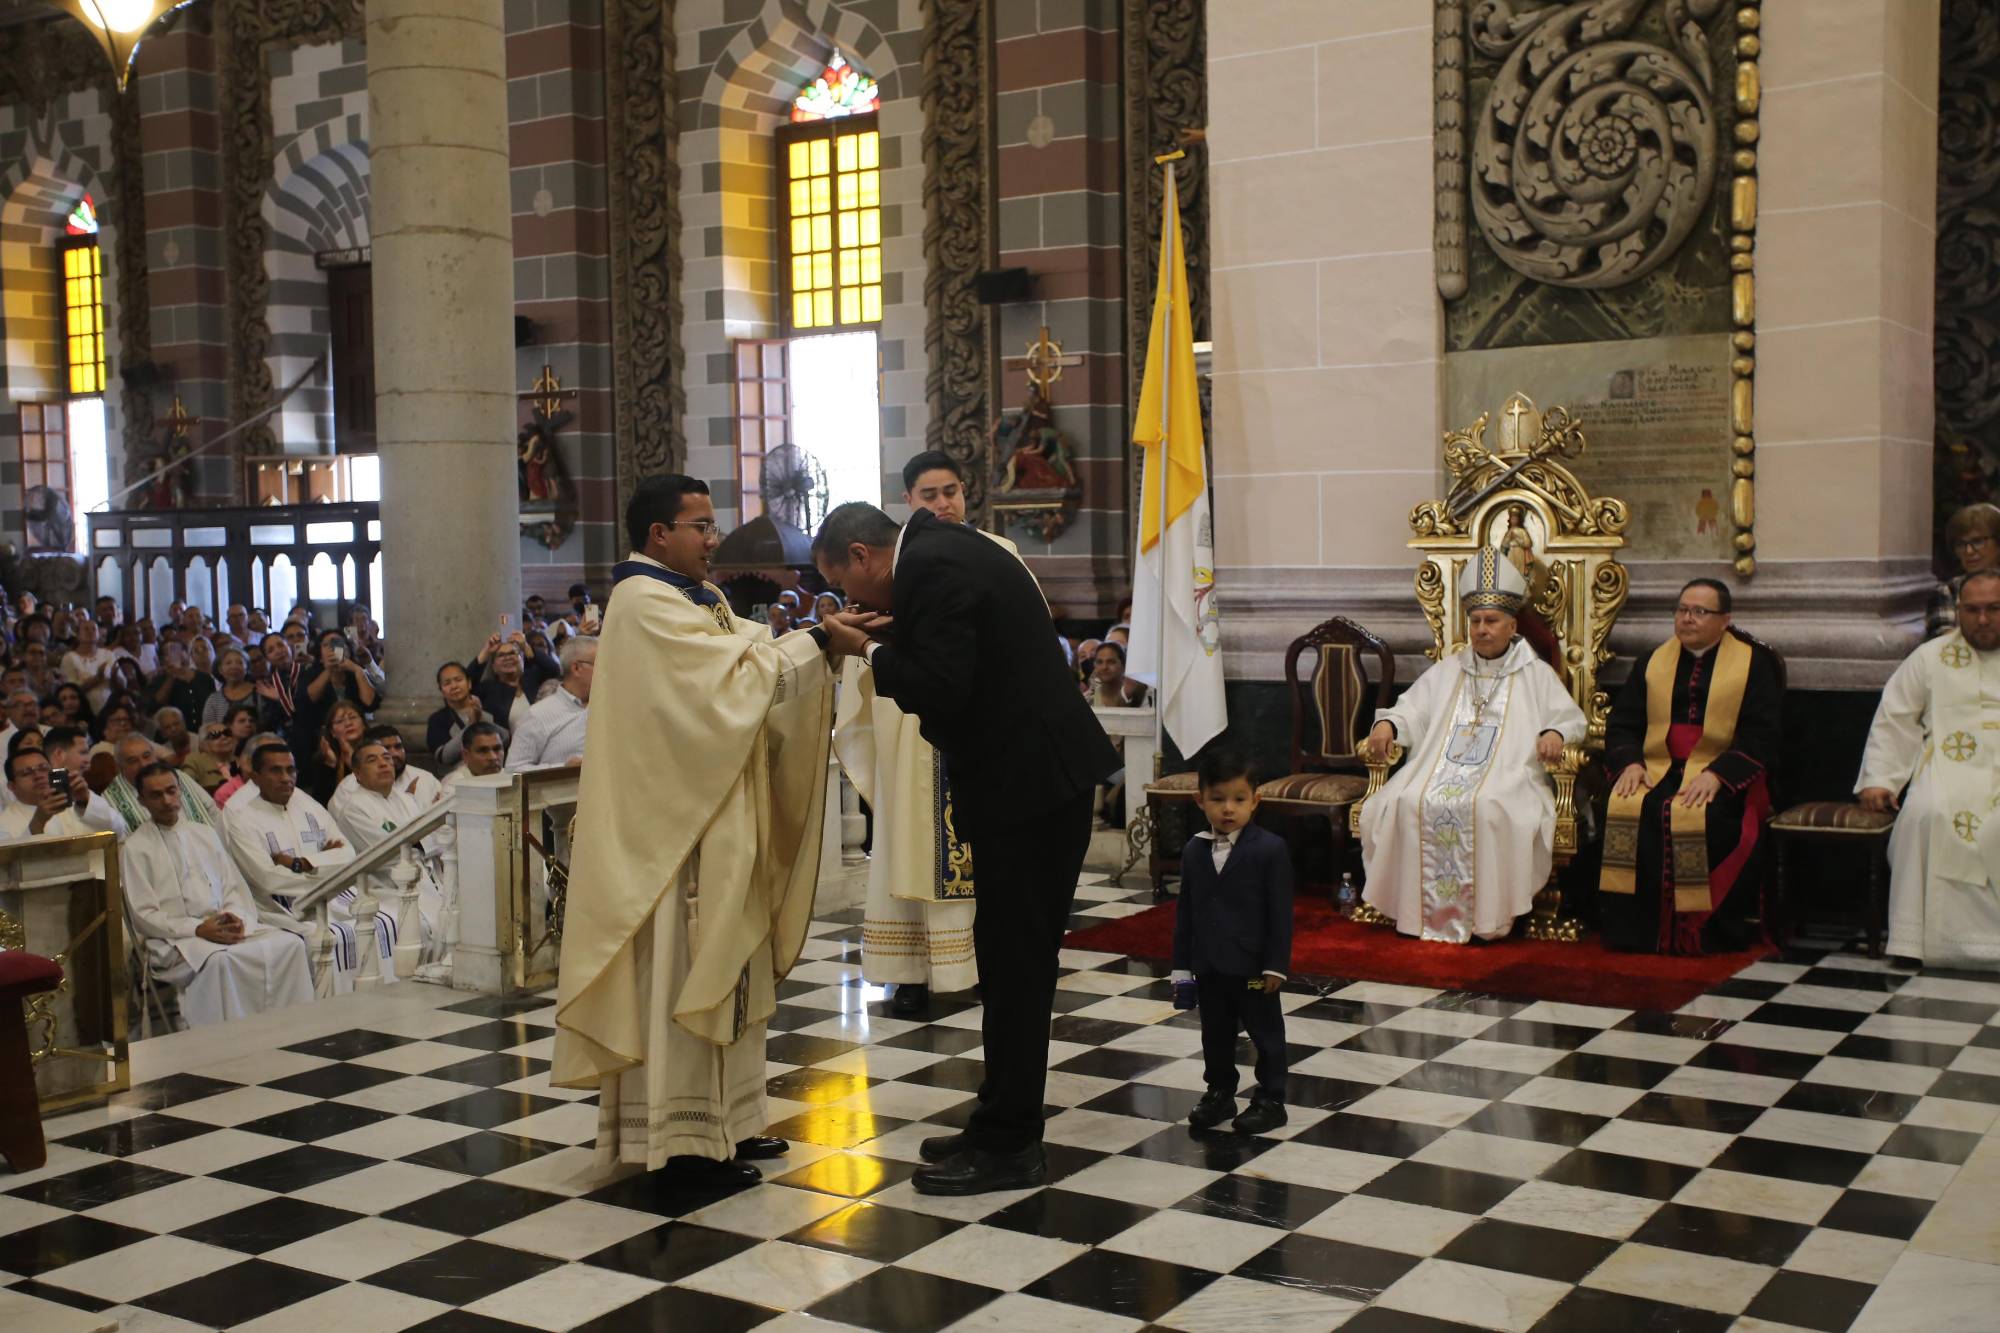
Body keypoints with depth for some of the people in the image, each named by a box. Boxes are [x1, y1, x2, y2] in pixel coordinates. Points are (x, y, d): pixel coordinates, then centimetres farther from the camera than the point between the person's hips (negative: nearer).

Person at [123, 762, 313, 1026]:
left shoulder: (205, 834, 21)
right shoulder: (135, 848, 5)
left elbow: (234, 887, 18)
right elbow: (143, 916, -3)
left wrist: (236, 916, -6)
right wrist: (198, 929, -16)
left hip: (227, 926, 5)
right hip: (175, 940, -5)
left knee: (289, 943, -21)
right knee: (219, 960, -38)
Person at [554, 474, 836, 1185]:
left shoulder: (698, 597, 16)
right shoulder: (646, 604, -15)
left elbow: (752, 653, 6)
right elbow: (734, 674, -21)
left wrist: (816, 638, -9)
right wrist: (814, 641, -17)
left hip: (718, 820, 10)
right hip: (674, 820, -10)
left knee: (724, 963, 14)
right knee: (682, 967, -5)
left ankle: (721, 1119, 22)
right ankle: (682, 1136, 2)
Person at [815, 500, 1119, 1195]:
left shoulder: (930, 566, -17)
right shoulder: (942, 547, 14)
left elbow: (941, 688, -23)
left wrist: (869, 649, -11)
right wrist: (881, 635, 6)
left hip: (1028, 779, -10)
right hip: (1035, 772, 10)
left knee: (1014, 961, -3)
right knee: (1015, 957, 15)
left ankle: (1009, 1146, 6)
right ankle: (1003, 1127, 24)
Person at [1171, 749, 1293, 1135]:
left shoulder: (1270, 849, -11)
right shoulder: (1194, 851, 3)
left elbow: (1281, 912, -11)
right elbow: (1185, 912, 8)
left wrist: (1276, 965, -13)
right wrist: (1182, 967, 6)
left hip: (1253, 966, -5)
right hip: (1209, 966, 5)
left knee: (1266, 1033, 8)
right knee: (1215, 1034, 16)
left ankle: (1270, 1100, 19)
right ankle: (1220, 1093, 31)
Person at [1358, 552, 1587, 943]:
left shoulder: (1535, 674, 13)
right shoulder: (1448, 671, 22)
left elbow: (1572, 717, 7)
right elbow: (1412, 709, 14)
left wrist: (1555, 733, -17)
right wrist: (1387, 724, -8)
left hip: (1506, 775, -3)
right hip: (1441, 769, 3)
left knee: (1488, 808, -36)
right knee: (1405, 803, -27)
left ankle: (1489, 913, -26)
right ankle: (1420, 907, -20)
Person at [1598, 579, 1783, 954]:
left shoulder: (1754, 664, 6)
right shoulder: (1654, 662, 18)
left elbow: (1761, 736, -5)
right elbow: (1621, 723, 14)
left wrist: (1717, 773, -20)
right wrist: (1630, 762, -8)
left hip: (1724, 777, -3)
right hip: (1657, 768, 3)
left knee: (1699, 815, -35)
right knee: (1624, 808, -28)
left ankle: (1703, 933, -23)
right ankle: (1636, 928, -21)